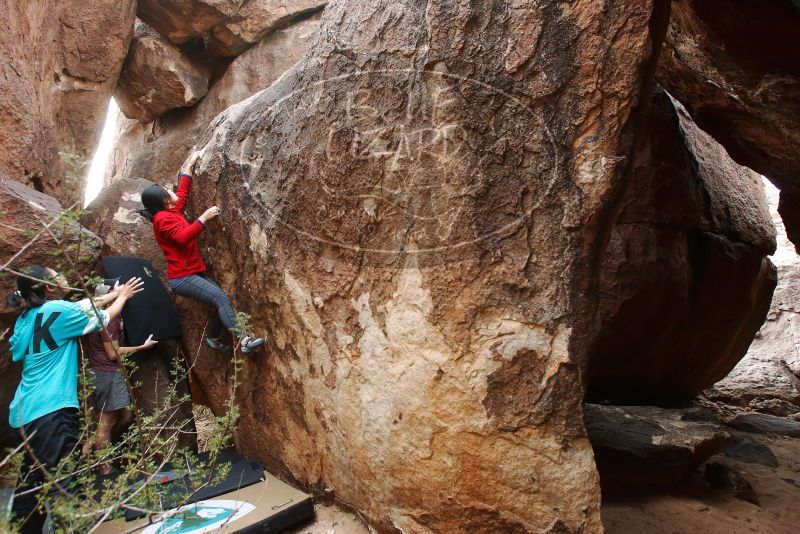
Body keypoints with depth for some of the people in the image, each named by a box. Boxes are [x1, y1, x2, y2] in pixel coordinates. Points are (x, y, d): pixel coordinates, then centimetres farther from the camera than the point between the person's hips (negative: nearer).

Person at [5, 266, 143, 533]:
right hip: (51, 409, -9)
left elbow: (82, 307, 23)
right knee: (65, 484, -6)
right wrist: (123, 296, 20)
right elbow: (103, 319, 3)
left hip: (27, 409, 9)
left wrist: (113, 294, 32)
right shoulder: (57, 309, -11)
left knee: (31, 482, 18)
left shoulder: (27, 316, 13)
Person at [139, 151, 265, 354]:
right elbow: (183, 237, -26)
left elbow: (182, 195, 27)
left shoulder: (171, 212, 16)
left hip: (194, 272, 10)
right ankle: (243, 340, -29)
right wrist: (204, 218, -27)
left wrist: (189, 166, 28)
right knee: (222, 299, -22)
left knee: (219, 301, 9)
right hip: (182, 277, -10)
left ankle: (213, 338, 25)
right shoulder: (163, 218, -12)